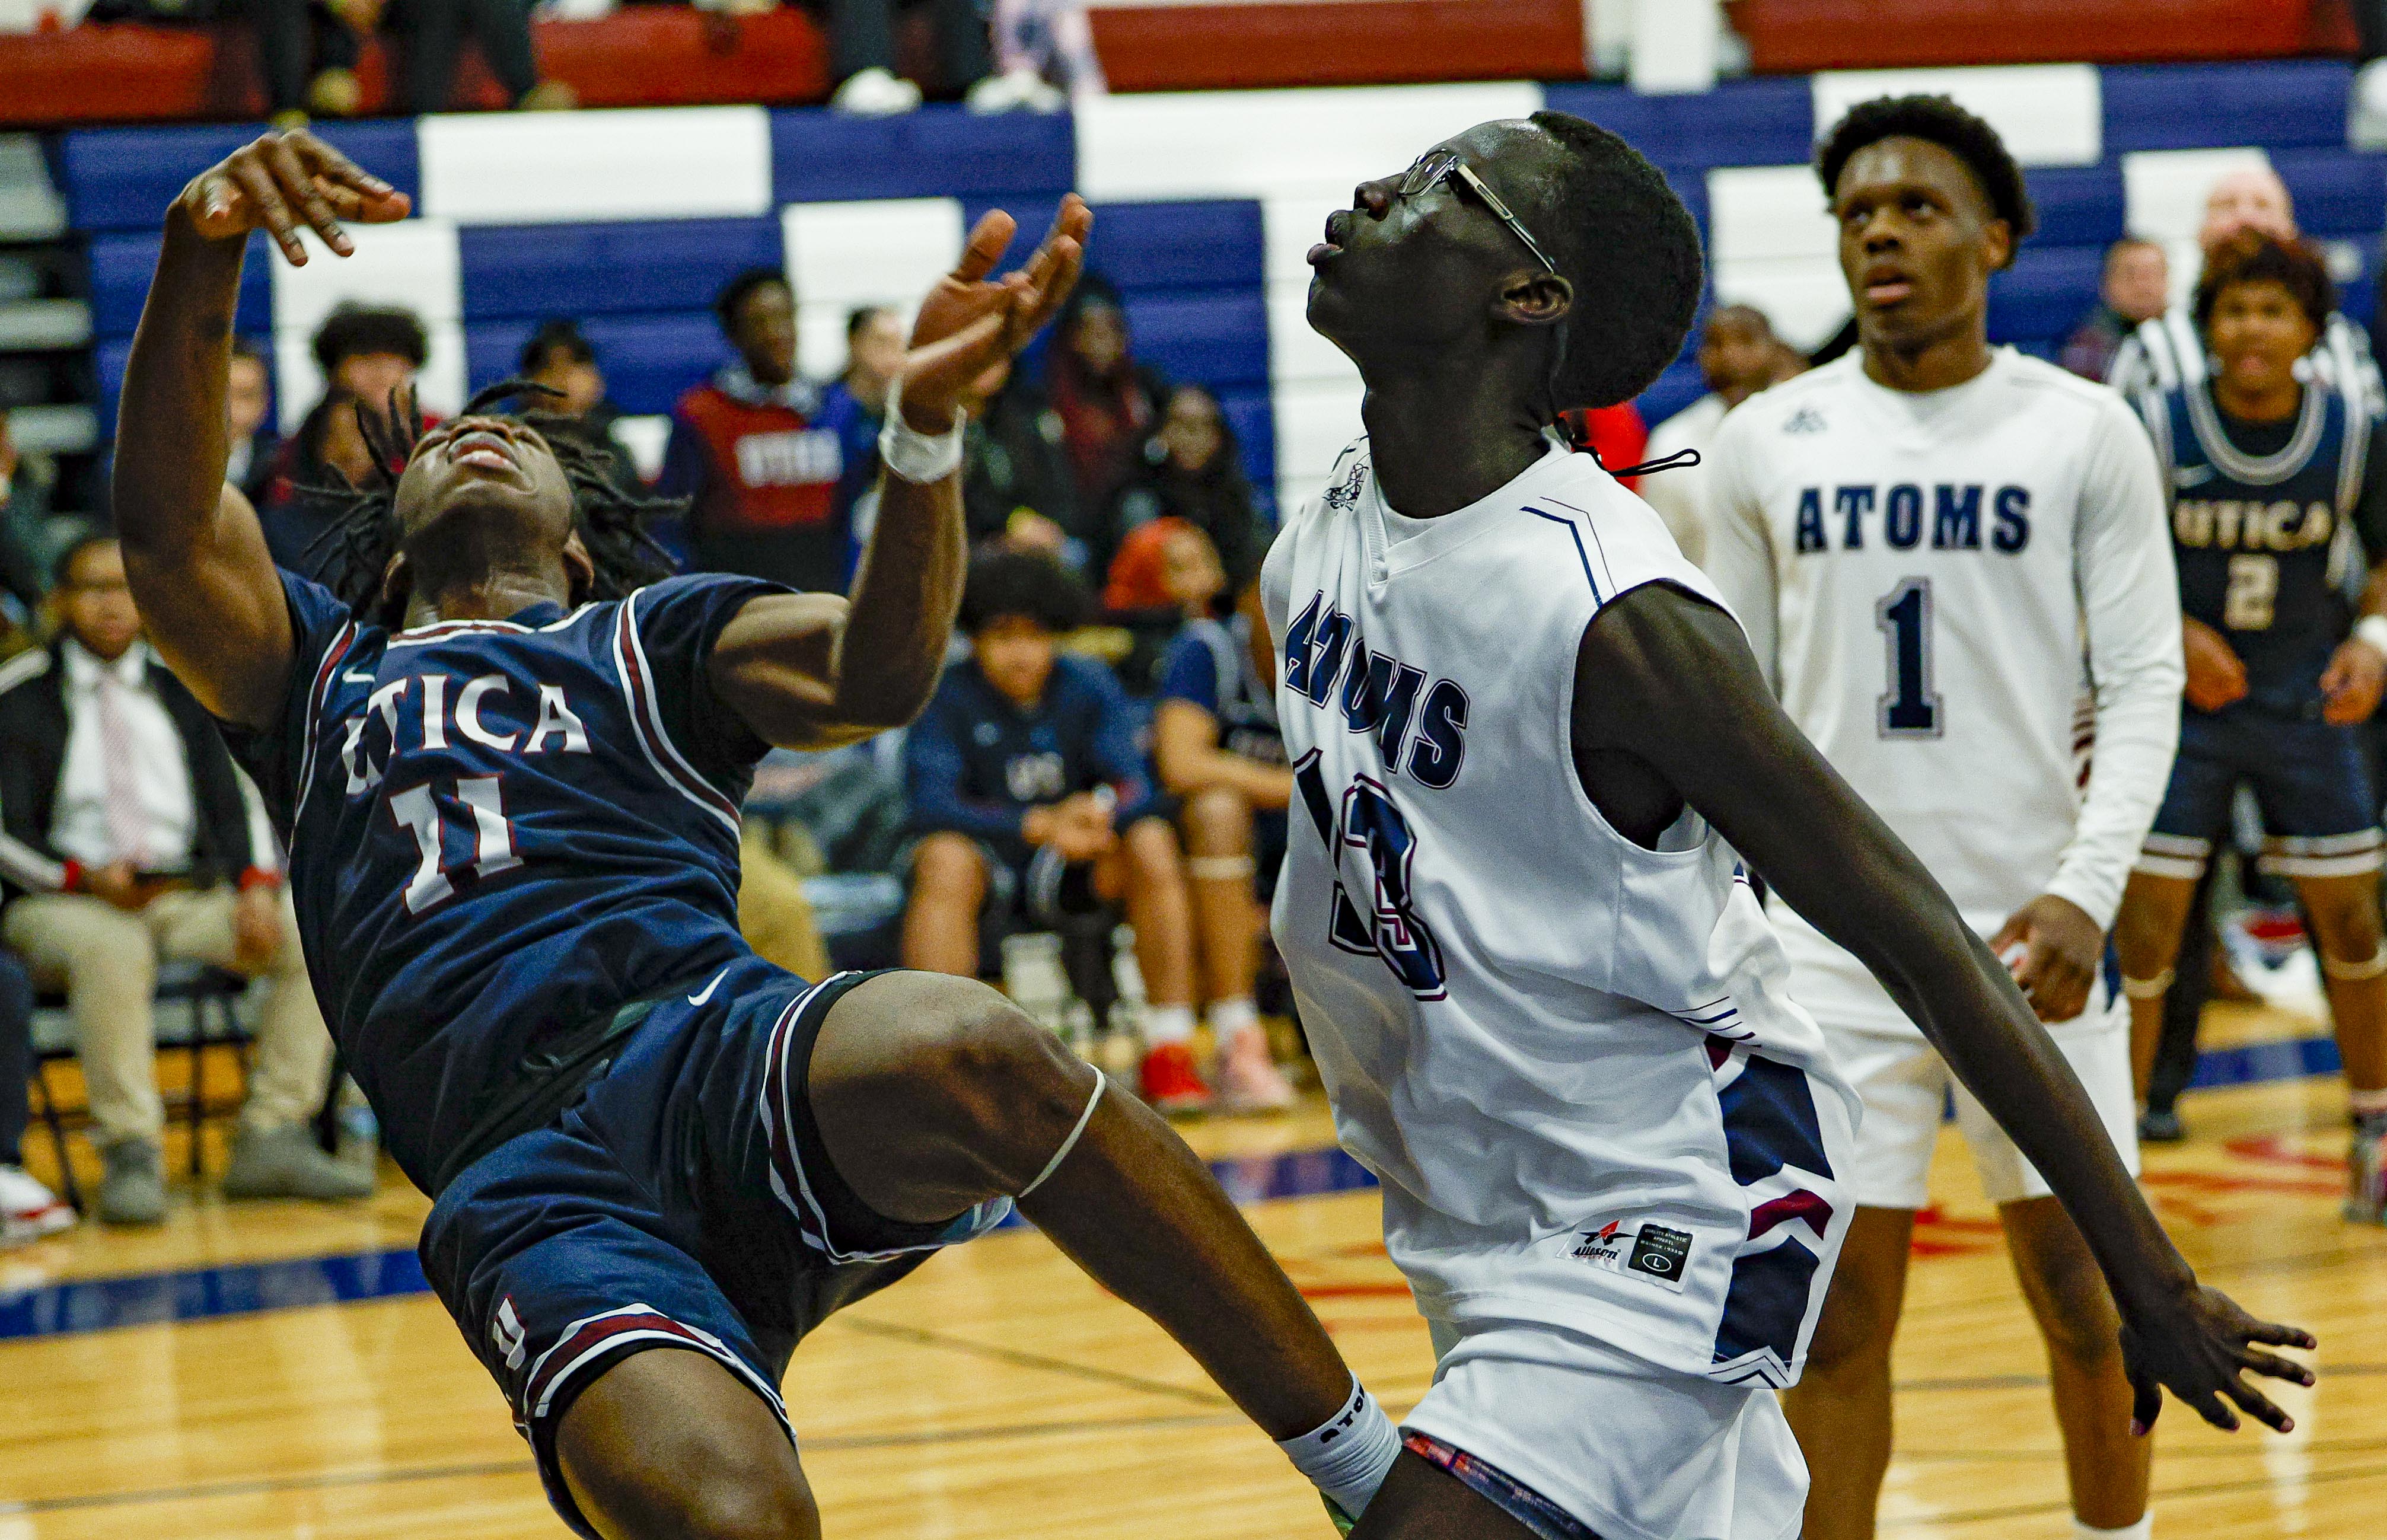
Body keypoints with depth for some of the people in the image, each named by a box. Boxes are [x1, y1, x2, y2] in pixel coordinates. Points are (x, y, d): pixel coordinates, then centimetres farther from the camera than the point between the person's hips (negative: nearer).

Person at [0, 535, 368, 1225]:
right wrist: (86, 877, -20)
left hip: (190, 896, 5)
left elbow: (236, 800, 13)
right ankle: (132, 1154, -35)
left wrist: (257, 885, -8)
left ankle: (274, 1136, -20)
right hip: (64, 902, -4)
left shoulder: (182, 690, 19)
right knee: (111, 949, -40)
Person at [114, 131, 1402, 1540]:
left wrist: (927, 429, -17)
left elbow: (876, 674, 4)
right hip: (529, 1190, 0)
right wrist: (201, 258, -9)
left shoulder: (654, 639, 26)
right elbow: (168, 527, 10)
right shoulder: (320, 672, 30)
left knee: (965, 1052, -37)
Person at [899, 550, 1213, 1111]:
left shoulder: (1089, 685, -3)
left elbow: (1134, 785, -12)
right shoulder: (947, 694, -12)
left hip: (1073, 863, 3)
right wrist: (1039, 827, -37)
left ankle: (1169, 1056, -22)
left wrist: (1100, 813, -38)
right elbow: (931, 803, -24)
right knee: (945, 860, -36)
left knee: (1153, 845, -25)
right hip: (987, 855, -3)